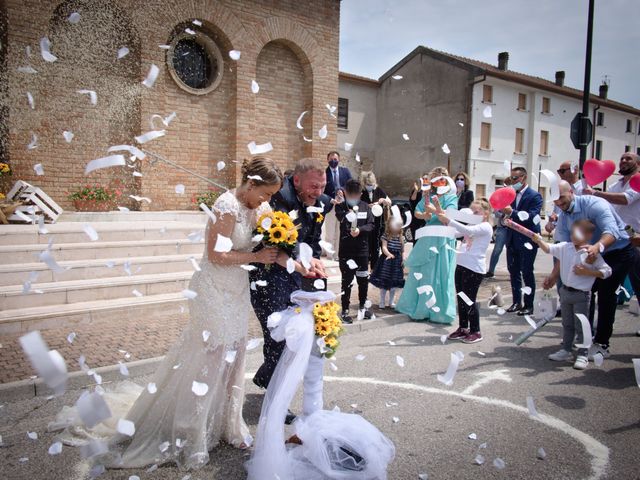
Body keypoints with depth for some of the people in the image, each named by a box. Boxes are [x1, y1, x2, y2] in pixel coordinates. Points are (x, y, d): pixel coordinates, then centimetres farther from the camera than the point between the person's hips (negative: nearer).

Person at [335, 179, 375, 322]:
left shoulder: (365, 206, 5)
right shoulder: (340, 206, -2)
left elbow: (371, 225, -1)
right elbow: (342, 218, -22)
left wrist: (360, 229, -18)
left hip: (362, 248, 3)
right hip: (346, 249, -3)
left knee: (363, 279, 13)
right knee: (346, 280, 2)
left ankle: (362, 306, 33)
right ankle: (345, 310, 14)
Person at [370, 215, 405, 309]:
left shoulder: (401, 237, 4)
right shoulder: (386, 236, -7)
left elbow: (402, 251, 9)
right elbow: (384, 247, -15)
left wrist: (403, 262, 6)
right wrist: (389, 254, -33)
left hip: (397, 262, 3)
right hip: (387, 261, -3)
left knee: (394, 284, 11)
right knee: (384, 284, 4)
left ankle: (391, 302, 24)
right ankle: (382, 302, 16)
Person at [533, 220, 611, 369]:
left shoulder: (592, 254, -12)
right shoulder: (565, 247, 0)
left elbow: (607, 271, -10)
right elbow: (548, 248, -2)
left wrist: (587, 272, -19)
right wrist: (539, 240, -19)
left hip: (581, 295, -5)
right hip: (565, 291, 5)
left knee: (581, 326, 2)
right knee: (567, 324, 17)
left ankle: (583, 355, 14)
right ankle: (566, 350, 29)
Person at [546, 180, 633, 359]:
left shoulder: (593, 204, -27)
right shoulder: (563, 217, -5)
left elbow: (612, 230, -41)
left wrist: (597, 247, -61)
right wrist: (553, 275, -13)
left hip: (619, 252, -7)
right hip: (594, 255, 7)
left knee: (605, 292, -17)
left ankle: (602, 344, -8)